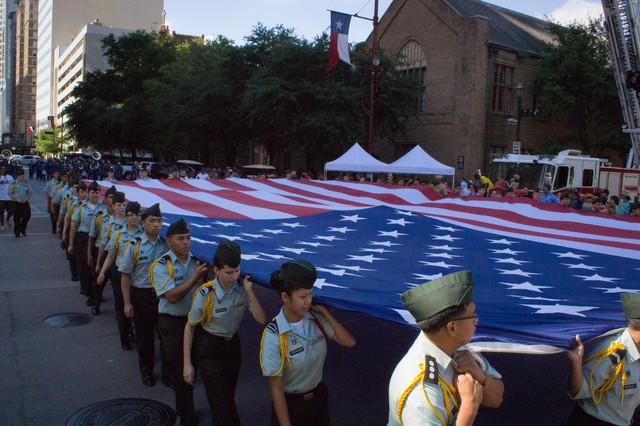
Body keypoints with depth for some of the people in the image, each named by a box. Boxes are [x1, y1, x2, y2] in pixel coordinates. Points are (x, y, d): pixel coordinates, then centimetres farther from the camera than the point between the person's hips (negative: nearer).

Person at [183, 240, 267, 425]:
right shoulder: (205, 294, -23)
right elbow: (190, 327, -11)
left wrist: (249, 292, -25)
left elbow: (262, 319, -15)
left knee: (227, 397, 18)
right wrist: (187, 364, -9)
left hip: (233, 344, 4)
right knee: (222, 403, -3)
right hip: (209, 349, -4)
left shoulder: (242, 289, -13)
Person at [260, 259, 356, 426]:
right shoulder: (273, 336, -25)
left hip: (319, 396, 5)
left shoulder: (316, 318, -12)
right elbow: (276, 388, -20)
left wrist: (324, 311, -17)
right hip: (290, 403, -5)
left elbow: (349, 342, -12)